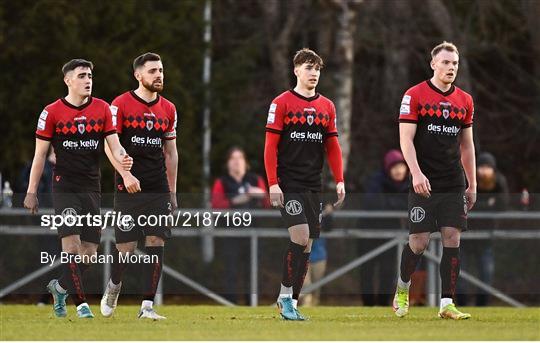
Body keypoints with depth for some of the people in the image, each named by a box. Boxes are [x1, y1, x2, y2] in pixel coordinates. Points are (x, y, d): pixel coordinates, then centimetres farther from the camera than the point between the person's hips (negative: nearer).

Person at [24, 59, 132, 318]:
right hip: (64, 187, -4)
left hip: (92, 188, 4)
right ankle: (81, 304, -14)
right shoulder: (52, 112, -2)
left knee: (89, 252, 4)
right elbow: (40, 154, 3)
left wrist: (122, 159, -22)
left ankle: (60, 287, 29)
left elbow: (114, 144, 2)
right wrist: (31, 192, 1)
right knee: (72, 243, -16)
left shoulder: (102, 109, 6)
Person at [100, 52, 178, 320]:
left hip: (158, 190, 4)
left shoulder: (168, 109, 11)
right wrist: (126, 174, -19)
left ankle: (147, 306, -4)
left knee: (156, 243, -6)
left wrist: (172, 191, 14)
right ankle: (113, 286, 28)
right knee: (126, 247, -3)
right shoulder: (121, 105, -3)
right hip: (128, 188, -4)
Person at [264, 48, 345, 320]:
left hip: (313, 185, 5)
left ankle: (290, 302, 11)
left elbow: (332, 147, 15)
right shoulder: (281, 103, -3)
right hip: (288, 184, -5)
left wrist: (339, 181, 5)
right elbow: (270, 146, -5)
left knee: (307, 246, 4)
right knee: (300, 235, -18)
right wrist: (273, 183, -12)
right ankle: (286, 295, -7)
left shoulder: (327, 107, 12)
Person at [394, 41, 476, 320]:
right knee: (419, 241, -4)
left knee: (452, 239, -4)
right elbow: (406, 139, -8)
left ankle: (446, 304, -3)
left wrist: (472, 184, 15)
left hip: (454, 185, 4)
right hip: (424, 183, -4)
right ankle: (402, 288, 23)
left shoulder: (465, 101, 10)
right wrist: (416, 173, -20)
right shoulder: (415, 96, -4)